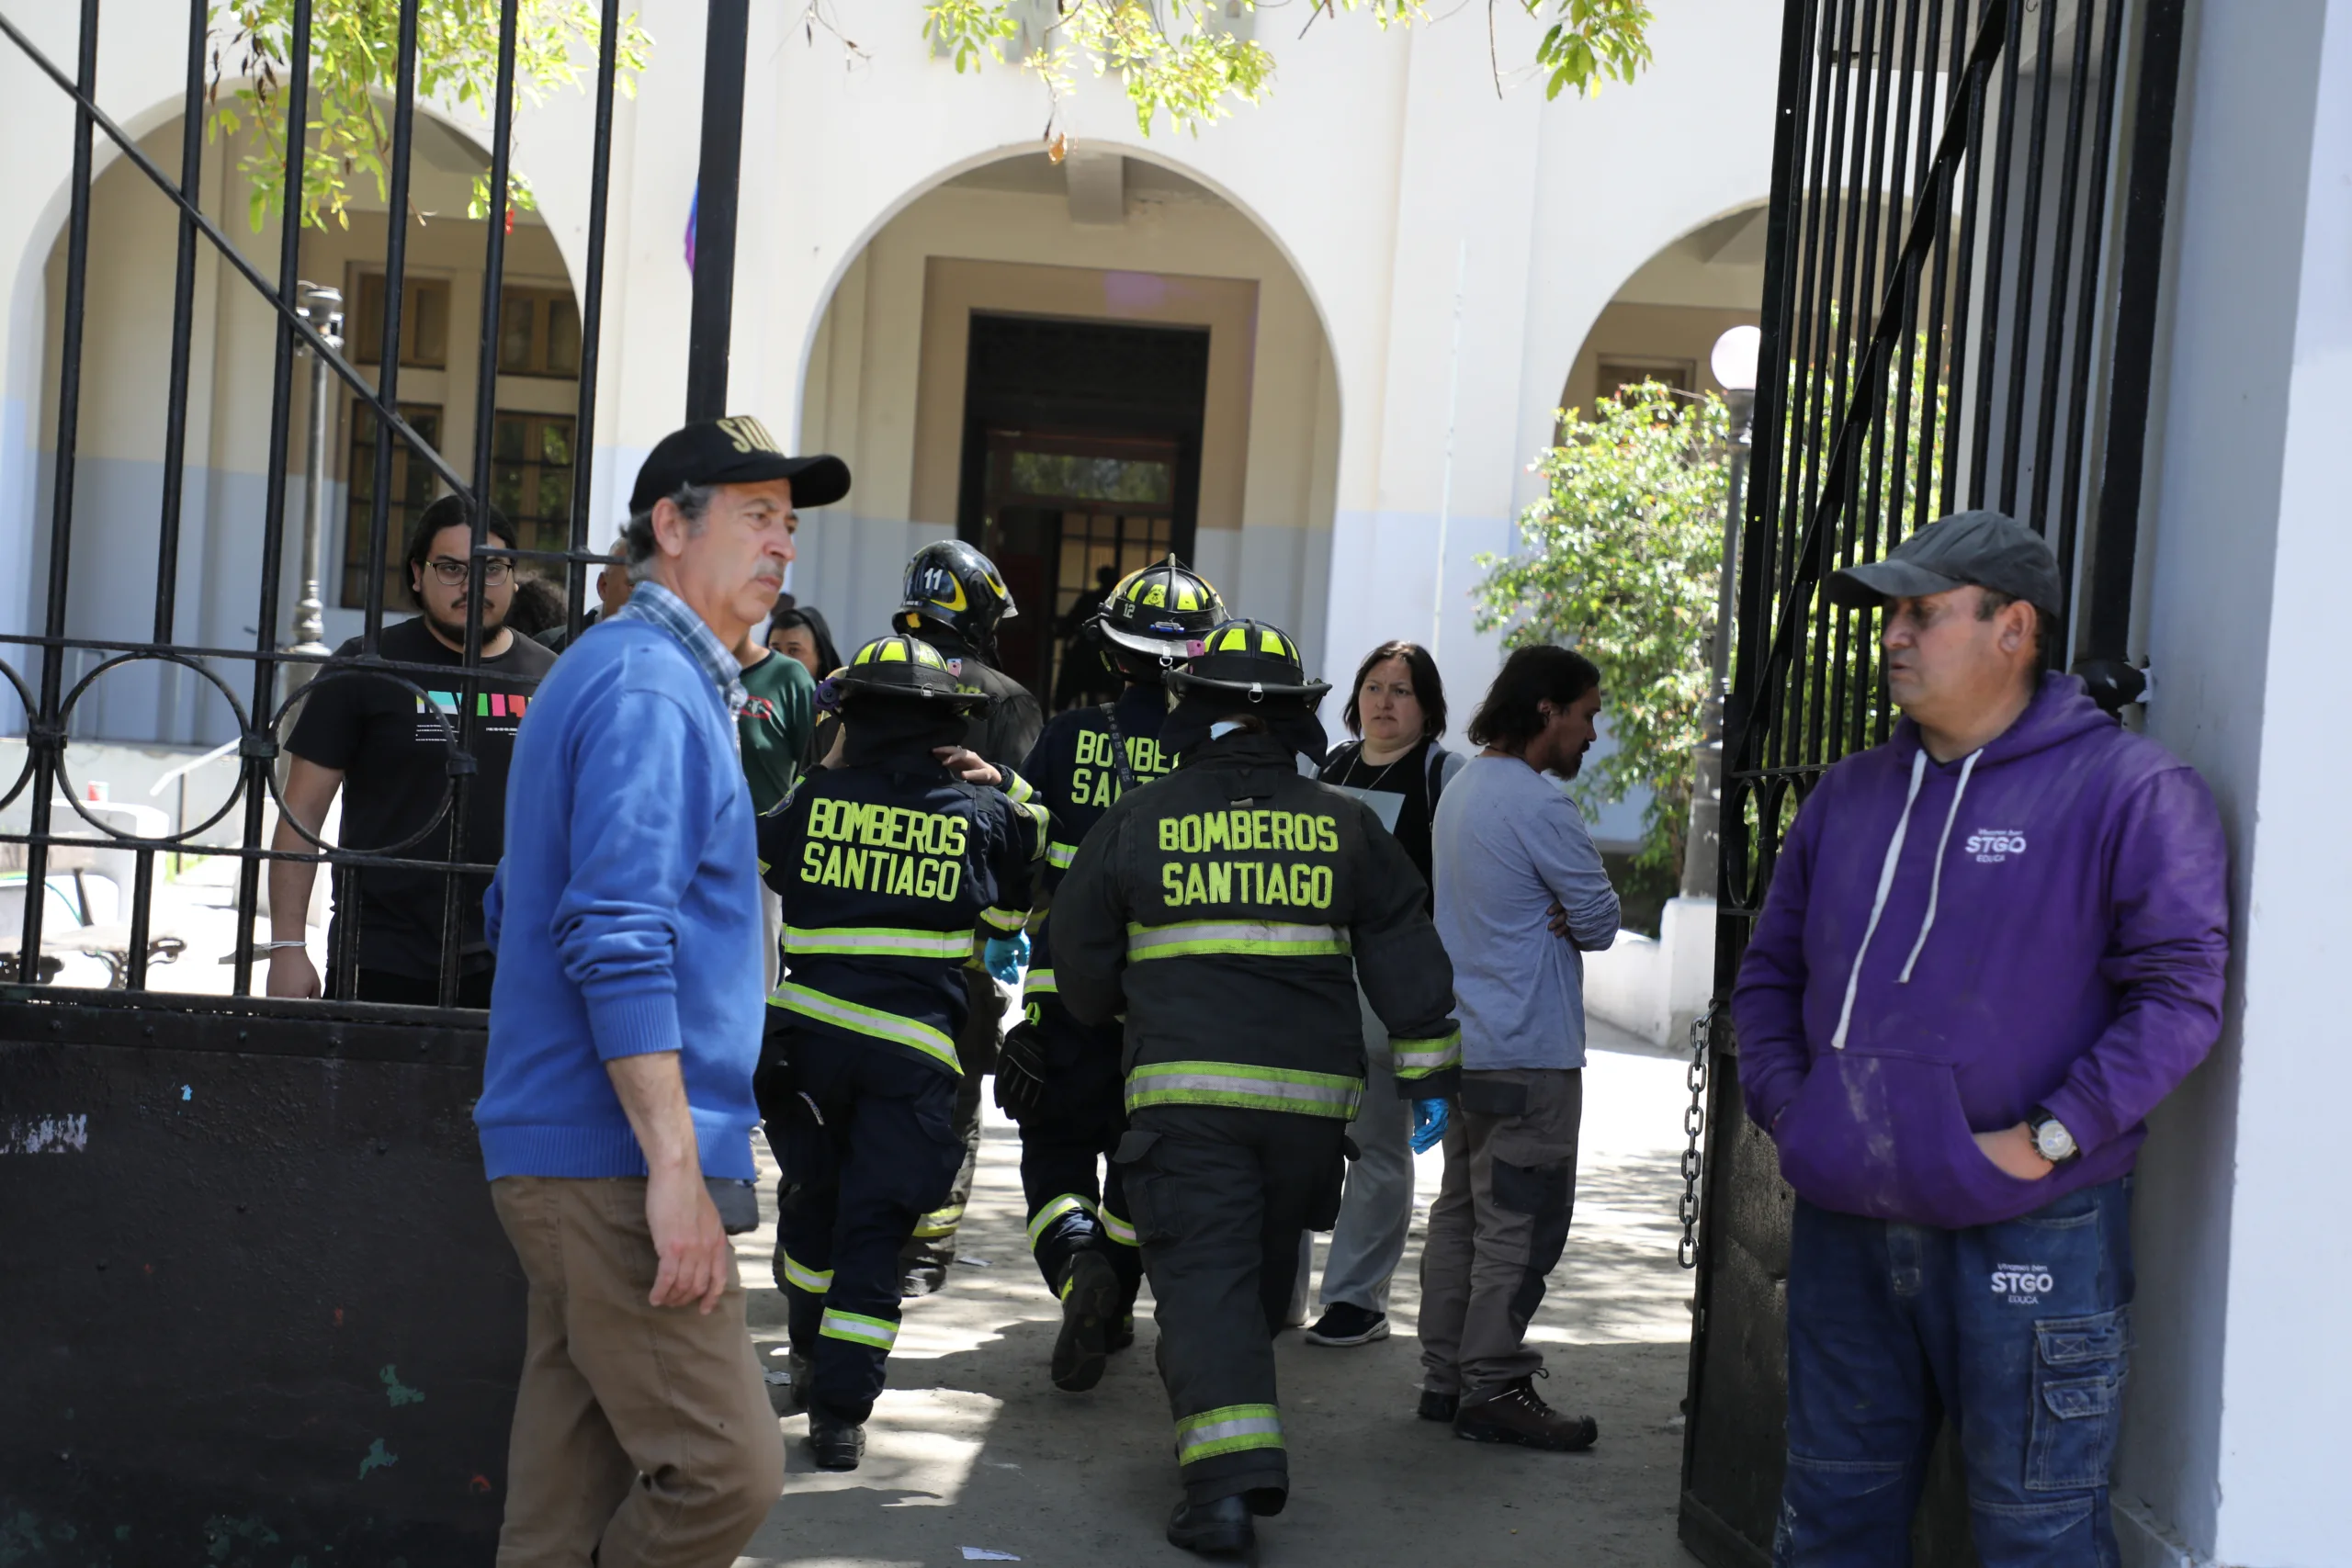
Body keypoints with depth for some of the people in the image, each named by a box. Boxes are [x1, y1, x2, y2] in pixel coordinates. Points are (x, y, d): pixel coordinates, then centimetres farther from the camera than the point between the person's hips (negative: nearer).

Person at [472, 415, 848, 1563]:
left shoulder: (607, 675, 21)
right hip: (615, 1163, -10)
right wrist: (675, 1166, -22)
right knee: (726, 1470, -12)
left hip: (567, 1157, 10)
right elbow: (619, 941, -21)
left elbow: (521, 908, 27)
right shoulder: (650, 687, -11)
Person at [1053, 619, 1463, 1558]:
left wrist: (1114, 1010, 32)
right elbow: (1405, 960, 6)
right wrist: (1429, 1072, 13)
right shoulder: (1345, 827, 5)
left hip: (1186, 1090, -3)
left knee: (1203, 1278, -3)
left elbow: (1082, 965, 11)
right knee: (1265, 1278, 19)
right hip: (1314, 1093, 3)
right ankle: (1237, 1441, 34)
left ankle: (1226, 1476, -18)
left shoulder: (1136, 822, 1)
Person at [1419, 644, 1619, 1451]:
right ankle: (1493, 1389, -1)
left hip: (1464, 1043, 10)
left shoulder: (1462, 790, 14)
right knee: (1520, 1224, -4)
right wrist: (1565, 916, 5)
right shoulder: (1538, 806, -17)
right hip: (1528, 1052, -10)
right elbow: (1600, 921, -13)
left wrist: (1548, 918, 0)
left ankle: (1445, 1376, 18)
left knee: (1461, 1210, 13)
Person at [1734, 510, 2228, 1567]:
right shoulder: (1851, 793, 13)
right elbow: (1770, 970, 20)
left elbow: (2180, 989, -13)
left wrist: (2046, 1141, -17)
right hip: (1843, 1226, 6)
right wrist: (1785, 1105, 5)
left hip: (2028, 1236, -6)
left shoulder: (2131, 790, -7)